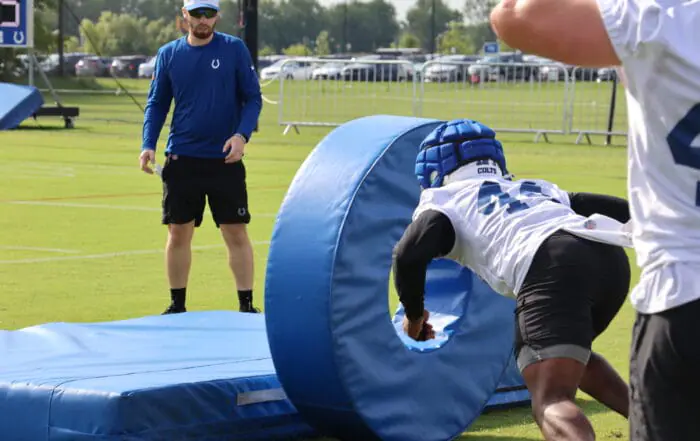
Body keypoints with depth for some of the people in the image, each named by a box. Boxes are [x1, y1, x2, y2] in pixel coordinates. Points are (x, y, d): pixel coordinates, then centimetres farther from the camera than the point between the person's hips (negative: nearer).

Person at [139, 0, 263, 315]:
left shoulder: (235, 50, -1)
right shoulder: (168, 54, 5)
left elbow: (253, 98, 0)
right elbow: (156, 104, 10)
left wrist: (242, 135, -17)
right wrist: (148, 144, -4)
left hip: (225, 160, -2)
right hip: (181, 159, 2)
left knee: (236, 233, -1)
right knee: (178, 234, 5)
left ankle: (246, 305, 8)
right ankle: (177, 305, 17)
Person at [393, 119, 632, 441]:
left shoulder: (445, 199, 24)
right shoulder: (538, 188, 39)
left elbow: (409, 255, 5)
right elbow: (624, 210, 33)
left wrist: (414, 315, 21)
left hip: (553, 267, -6)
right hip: (612, 256, 6)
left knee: (551, 402, -13)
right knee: (569, 352, 34)